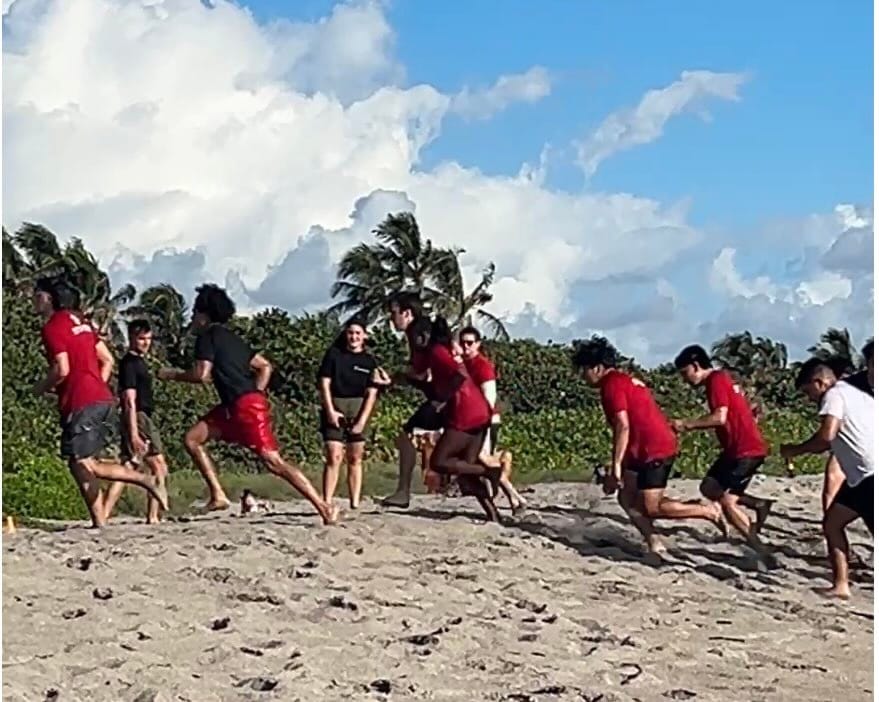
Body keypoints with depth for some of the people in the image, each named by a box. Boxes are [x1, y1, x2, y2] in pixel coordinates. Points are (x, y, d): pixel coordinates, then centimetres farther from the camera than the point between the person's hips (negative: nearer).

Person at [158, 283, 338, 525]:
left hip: (245, 405, -9)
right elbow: (265, 367, 21)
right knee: (192, 439, 10)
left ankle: (323, 507, -14)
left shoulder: (207, 336, -3)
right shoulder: (230, 337, 22)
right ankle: (218, 495, 4)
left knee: (273, 461, -12)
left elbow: (201, 375, -15)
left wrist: (173, 375, 1)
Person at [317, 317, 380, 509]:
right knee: (334, 457, -10)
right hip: (335, 409, -2)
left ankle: (355, 504, 6)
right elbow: (324, 383, 1)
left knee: (355, 459, 4)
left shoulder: (369, 361, 5)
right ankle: (327, 504, -12)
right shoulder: (334, 353, 3)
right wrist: (330, 410, -8)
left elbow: (371, 393, 2)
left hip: (358, 410, 2)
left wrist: (362, 420, -7)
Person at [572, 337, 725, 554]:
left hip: (653, 451, -10)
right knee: (627, 497, 11)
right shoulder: (624, 380, 20)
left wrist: (616, 466, -20)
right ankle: (654, 544, 7)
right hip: (661, 445, 10)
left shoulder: (612, 385, -11)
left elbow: (623, 426, -20)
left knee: (651, 508, -6)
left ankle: (708, 512, -1)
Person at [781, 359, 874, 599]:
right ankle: (841, 585, 14)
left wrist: (796, 450, -5)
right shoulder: (855, 395, 22)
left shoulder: (834, 395, -6)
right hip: (862, 475, 10)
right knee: (833, 522, 14)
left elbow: (826, 435, -19)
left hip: (869, 475, -10)